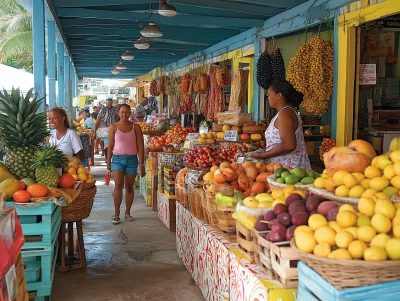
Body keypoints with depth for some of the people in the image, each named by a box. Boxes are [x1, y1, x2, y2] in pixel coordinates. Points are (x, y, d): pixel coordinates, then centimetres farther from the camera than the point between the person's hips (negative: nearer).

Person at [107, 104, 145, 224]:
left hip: (132, 159, 1)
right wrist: (108, 162, 3)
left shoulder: (135, 127, 3)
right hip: (118, 158, -1)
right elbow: (110, 146, 5)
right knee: (118, 185, -14)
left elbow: (140, 146, 3)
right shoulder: (114, 127, 3)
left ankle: (127, 212, 21)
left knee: (129, 187, 8)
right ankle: (116, 214, -7)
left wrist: (141, 164, -1)